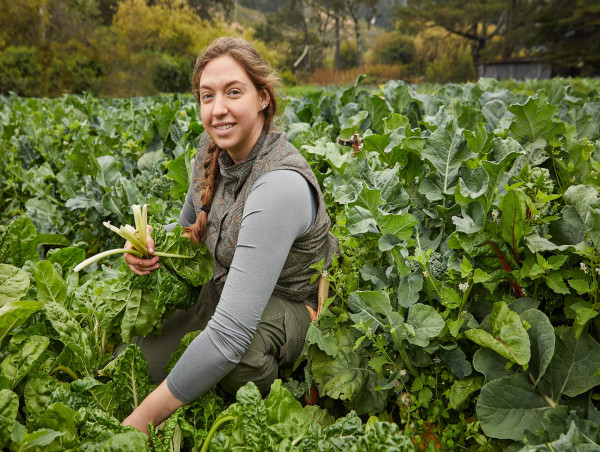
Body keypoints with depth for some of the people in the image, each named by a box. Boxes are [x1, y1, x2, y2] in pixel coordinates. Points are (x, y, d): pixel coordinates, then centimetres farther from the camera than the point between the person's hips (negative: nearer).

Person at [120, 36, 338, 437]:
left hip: (289, 309, -6)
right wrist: (152, 249, -13)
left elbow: (231, 332, -38)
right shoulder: (212, 149, -7)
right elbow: (189, 230, 12)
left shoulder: (280, 185, -34)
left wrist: (142, 420, -30)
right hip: (227, 289, 7)